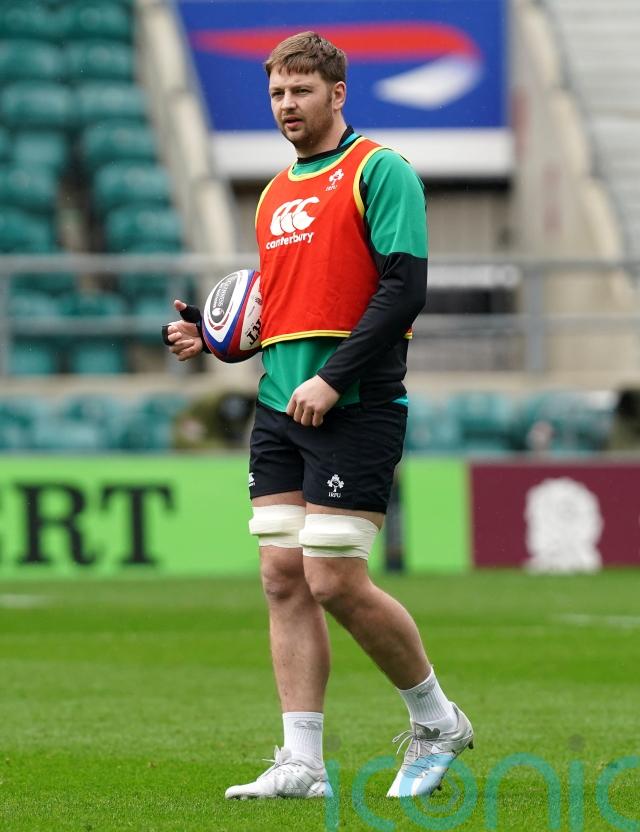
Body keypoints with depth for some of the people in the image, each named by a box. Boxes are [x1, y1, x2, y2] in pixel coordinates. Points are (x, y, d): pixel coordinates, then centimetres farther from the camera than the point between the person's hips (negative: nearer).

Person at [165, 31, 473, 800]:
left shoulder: (379, 172, -5)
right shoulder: (276, 194, 18)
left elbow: (403, 288, -13)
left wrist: (332, 378, -19)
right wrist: (213, 340, 7)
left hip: (355, 409, -7)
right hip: (280, 408, 7)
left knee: (335, 582, -10)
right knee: (283, 577, 1)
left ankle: (437, 721, 11)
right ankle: (302, 763, 3)